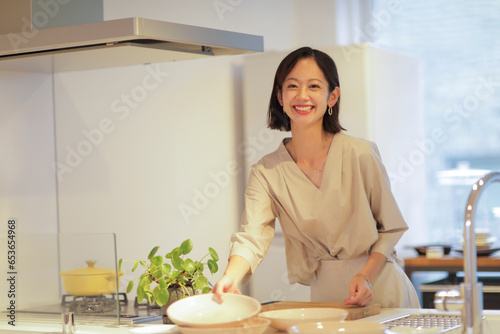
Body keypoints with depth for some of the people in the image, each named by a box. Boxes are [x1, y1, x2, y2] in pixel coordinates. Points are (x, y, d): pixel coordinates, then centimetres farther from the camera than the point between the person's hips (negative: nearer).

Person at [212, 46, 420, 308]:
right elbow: (252, 237, -16)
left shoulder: (361, 154, -9)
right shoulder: (266, 173, -3)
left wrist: (366, 276, -16)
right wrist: (231, 277, -37)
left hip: (381, 289, -2)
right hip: (325, 294, 2)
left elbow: (390, 228, 0)